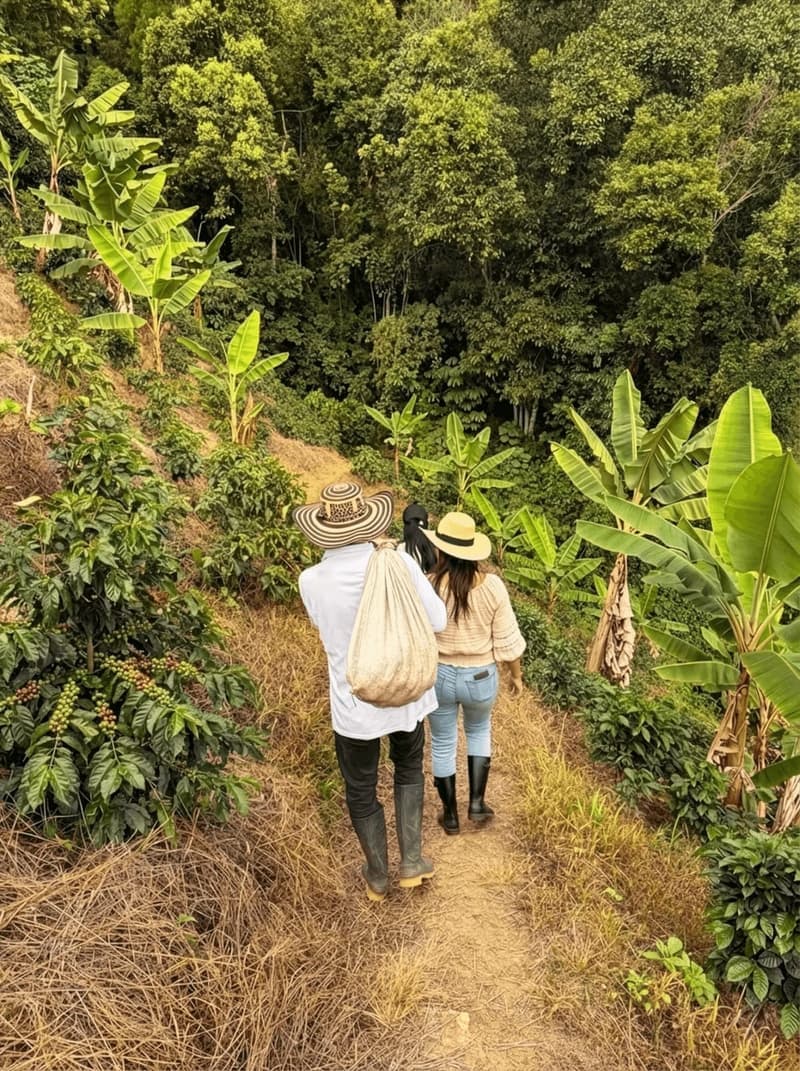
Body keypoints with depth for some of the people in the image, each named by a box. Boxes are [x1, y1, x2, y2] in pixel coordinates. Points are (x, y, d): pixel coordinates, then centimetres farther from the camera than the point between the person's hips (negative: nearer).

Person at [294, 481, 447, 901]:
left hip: (353, 706, -1)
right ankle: (411, 861, 33)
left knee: (361, 791, 22)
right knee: (409, 770, 30)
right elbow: (438, 620, -10)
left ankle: (377, 876, 41)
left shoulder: (311, 581, -16)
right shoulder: (398, 562, -19)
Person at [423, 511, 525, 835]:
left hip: (438, 675, -1)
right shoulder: (492, 586, -16)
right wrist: (517, 675, 8)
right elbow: (507, 641, -9)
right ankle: (477, 802, 28)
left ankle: (450, 815, 35)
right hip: (480, 677, 1)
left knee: (442, 743, 21)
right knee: (479, 730, 31)